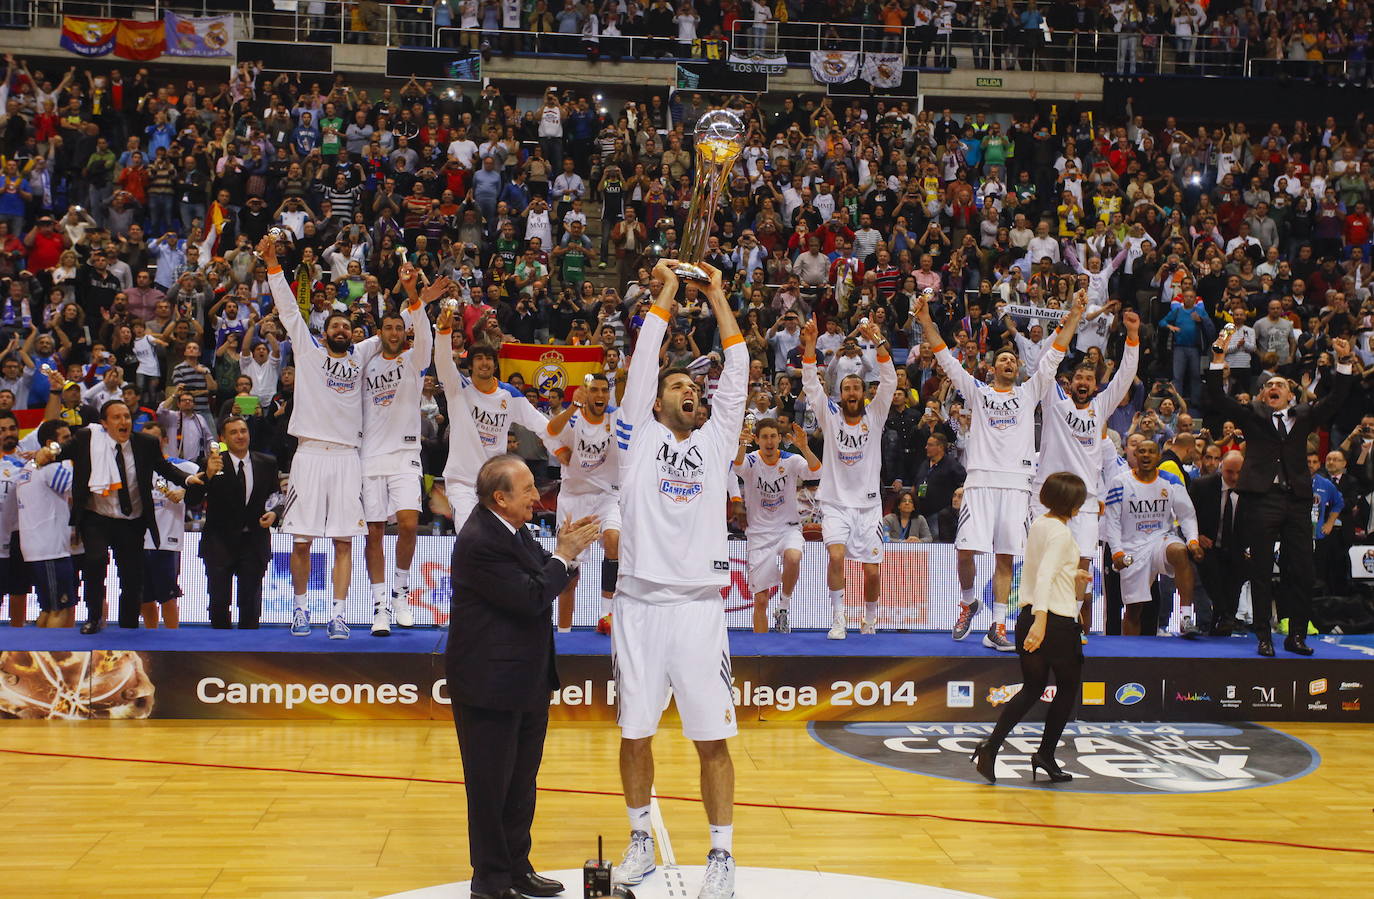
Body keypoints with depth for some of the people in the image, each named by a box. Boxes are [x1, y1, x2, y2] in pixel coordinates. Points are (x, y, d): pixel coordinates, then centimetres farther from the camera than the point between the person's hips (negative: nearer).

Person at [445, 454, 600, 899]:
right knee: (490, 785, 3)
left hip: (528, 680, 10)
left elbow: (539, 575, 12)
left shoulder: (510, 528, 6)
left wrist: (565, 551, -4)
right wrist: (564, 556, -14)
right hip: (490, 686, -10)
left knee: (521, 781, 18)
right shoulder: (479, 542, -23)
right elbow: (530, 598, -24)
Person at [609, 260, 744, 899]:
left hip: (699, 606, 1)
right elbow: (643, 361, 2)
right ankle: (640, 840, 24)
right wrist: (664, 293, 5)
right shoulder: (639, 437, 8)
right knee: (635, 733, 7)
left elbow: (737, 371, 7)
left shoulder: (716, 440, 13)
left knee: (712, 738, 0)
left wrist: (717, 296, 8)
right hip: (640, 603, 0)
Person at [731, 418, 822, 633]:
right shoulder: (751, 461, -8)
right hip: (759, 533, 0)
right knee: (760, 600, -1)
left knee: (793, 558, -34)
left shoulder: (791, 460, -6)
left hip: (788, 528, 0)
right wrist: (742, 445, -54)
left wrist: (804, 448, -44)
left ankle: (784, 606, -10)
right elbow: (738, 467, -32)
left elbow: (814, 471, -24)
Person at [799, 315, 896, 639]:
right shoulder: (830, 415, 4)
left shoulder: (874, 416, 5)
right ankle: (838, 619, -13)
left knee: (872, 570, 1)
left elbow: (889, 381, -7)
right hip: (835, 503, -1)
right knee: (836, 554, -24)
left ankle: (869, 620, 26)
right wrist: (810, 344, -18)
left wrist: (878, 342, -19)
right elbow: (810, 383, -6)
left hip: (868, 504, 1)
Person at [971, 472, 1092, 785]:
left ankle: (990, 746, -2)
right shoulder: (1061, 533, -16)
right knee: (1068, 688, 11)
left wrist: (1073, 576, 32)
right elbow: (1045, 576, -28)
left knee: (1032, 688, 15)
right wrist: (1041, 619, -36)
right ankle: (1046, 755, 11)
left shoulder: (1037, 525, 9)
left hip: (1029, 616, 8)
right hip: (1057, 620, -8)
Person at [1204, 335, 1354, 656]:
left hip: (1297, 501, 2)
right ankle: (1264, 637, 6)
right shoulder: (1251, 415, 12)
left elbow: (1335, 401, 9)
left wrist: (1344, 362, -1)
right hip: (1261, 500, -2)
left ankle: (1296, 635, 12)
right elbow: (1217, 400, 2)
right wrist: (1218, 361, -9)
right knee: (1261, 572, 0)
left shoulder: (1304, 416, 17)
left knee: (1301, 571, 2)